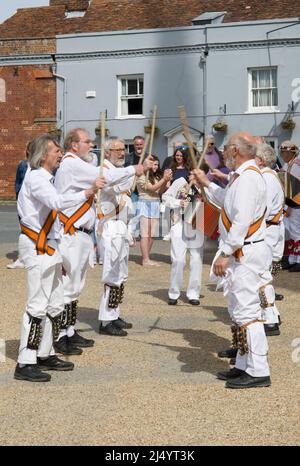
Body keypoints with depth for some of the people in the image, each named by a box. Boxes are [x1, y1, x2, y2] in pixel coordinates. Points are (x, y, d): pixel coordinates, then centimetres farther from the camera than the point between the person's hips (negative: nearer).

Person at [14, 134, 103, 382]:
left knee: (55, 304, 13)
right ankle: (25, 364, -7)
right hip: (36, 247, -10)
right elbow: (57, 202, -31)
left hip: (48, 245, 10)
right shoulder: (36, 178, -13)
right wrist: (87, 193, -34)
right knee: (37, 304, -11)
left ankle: (45, 354, 22)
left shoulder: (47, 179, 17)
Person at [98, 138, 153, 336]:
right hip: (112, 228, -10)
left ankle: (114, 315, 22)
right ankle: (106, 322, -8)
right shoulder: (104, 170, -9)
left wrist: (129, 232, 23)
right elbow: (116, 186, -33)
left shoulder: (121, 171, 21)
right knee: (113, 275, -11)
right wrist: (135, 171, -45)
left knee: (121, 275, 13)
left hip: (122, 227, 10)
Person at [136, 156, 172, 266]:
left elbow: (160, 191, 8)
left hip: (155, 205, 6)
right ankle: (145, 259, -5)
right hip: (145, 204, -6)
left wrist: (166, 180, -6)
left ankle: (146, 258, 11)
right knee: (145, 234, -5)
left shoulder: (157, 176, 12)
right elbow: (152, 188, -12)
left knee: (152, 234, 6)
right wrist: (164, 179, -14)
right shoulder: (142, 176, -7)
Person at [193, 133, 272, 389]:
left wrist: (225, 253, -24)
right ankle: (245, 366, 24)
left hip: (245, 253, -11)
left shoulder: (248, 178, -18)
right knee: (239, 310, 16)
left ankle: (259, 372, -4)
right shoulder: (243, 176, 15)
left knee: (246, 311, -9)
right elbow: (228, 202, 32)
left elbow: (241, 221, -25)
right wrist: (207, 184, 32)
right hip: (241, 253, 11)